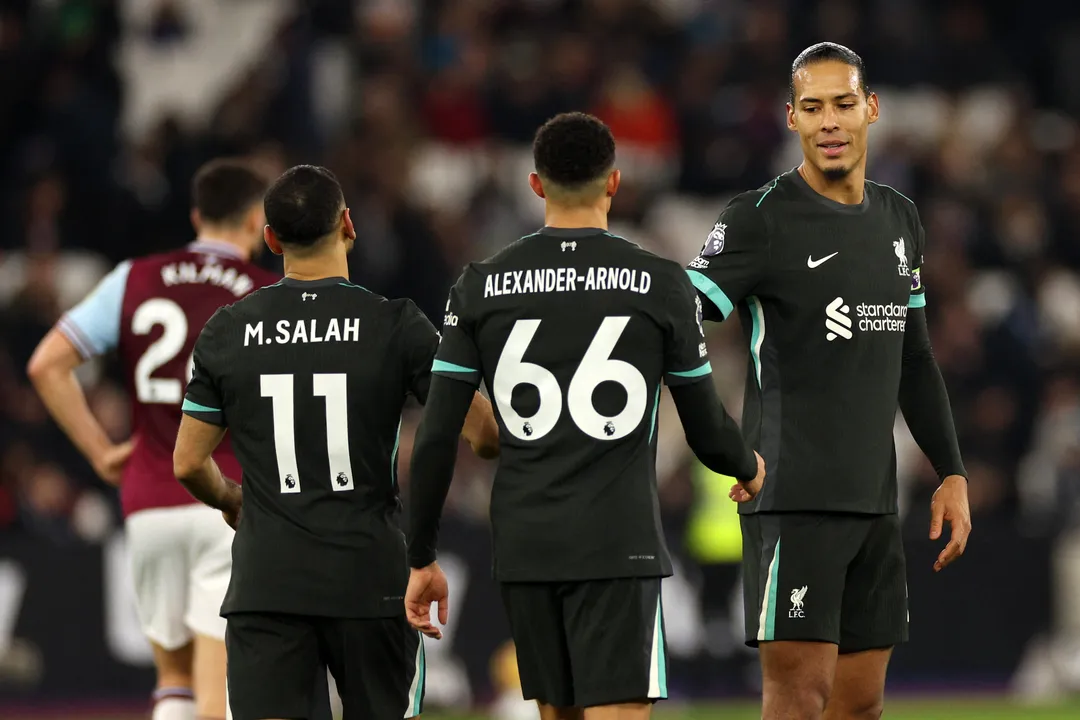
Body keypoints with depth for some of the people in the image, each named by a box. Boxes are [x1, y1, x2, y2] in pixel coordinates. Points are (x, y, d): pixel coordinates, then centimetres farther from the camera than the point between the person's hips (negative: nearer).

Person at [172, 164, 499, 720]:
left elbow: (188, 464, 7)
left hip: (265, 580, 1)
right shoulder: (396, 325, -5)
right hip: (369, 577, -1)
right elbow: (483, 435, -6)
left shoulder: (227, 332, 2)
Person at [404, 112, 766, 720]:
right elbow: (708, 429, 5)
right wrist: (748, 467, 29)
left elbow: (437, 439, 2)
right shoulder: (662, 284, -2)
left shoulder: (480, 288, 3)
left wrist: (423, 558, 11)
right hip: (620, 545, -3)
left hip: (524, 548, 3)